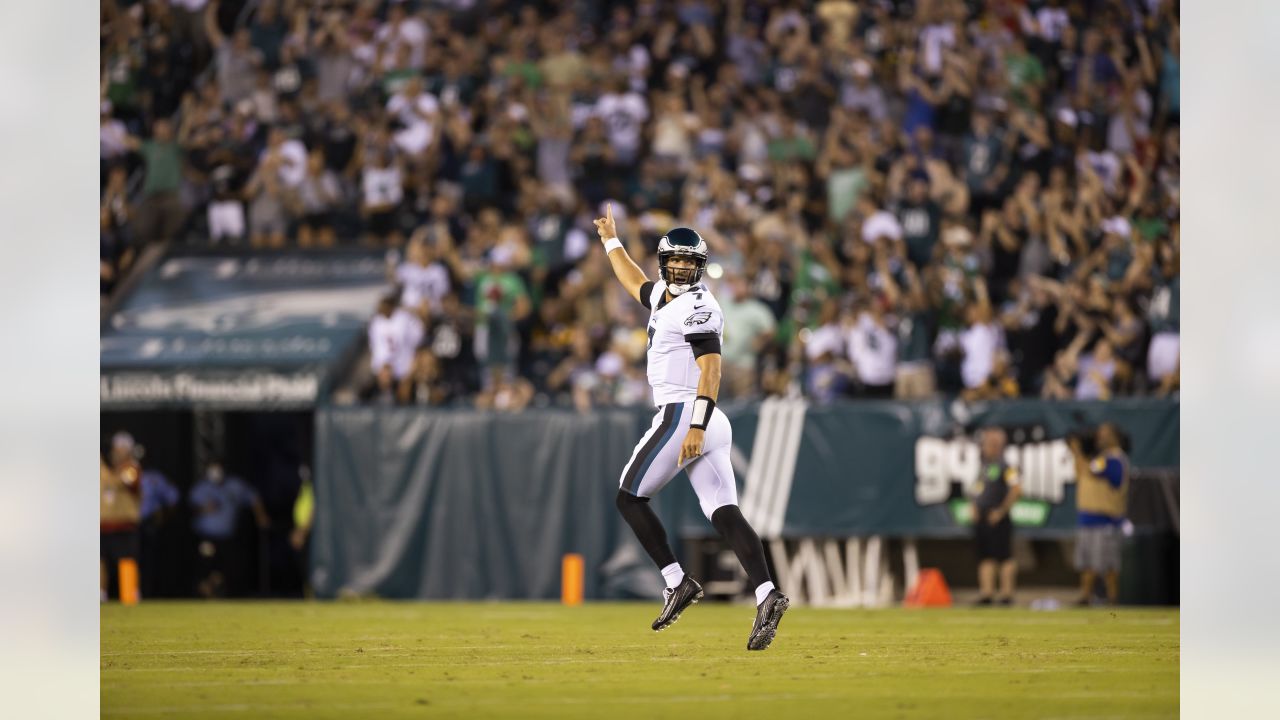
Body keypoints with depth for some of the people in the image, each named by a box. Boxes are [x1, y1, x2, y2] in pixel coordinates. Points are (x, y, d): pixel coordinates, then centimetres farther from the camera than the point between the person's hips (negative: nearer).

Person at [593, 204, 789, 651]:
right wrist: (610, 240, 50)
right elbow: (635, 283, 43)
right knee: (723, 511, -5)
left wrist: (696, 426, -27)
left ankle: (677, 582, -6)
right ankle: (766, 593, -20)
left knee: (630, 498, 1)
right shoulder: (664, 297, 19)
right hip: (711, 427, 9)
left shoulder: (697, 307, -9)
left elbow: (711, 368, -19)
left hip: (682, 414, -9)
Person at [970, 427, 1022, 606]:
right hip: (981, 518, 8)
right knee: (986, 558, 8)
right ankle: (987, 593, 10)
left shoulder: (1005, 466, -12)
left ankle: (1007, 593, -2)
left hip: (997, 519, -8)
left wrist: (1002, 510, -17)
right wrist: (974, 506, 12)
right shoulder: (985, 465, 15)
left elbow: (1016, 489, -20)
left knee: (1004, 557, -4)